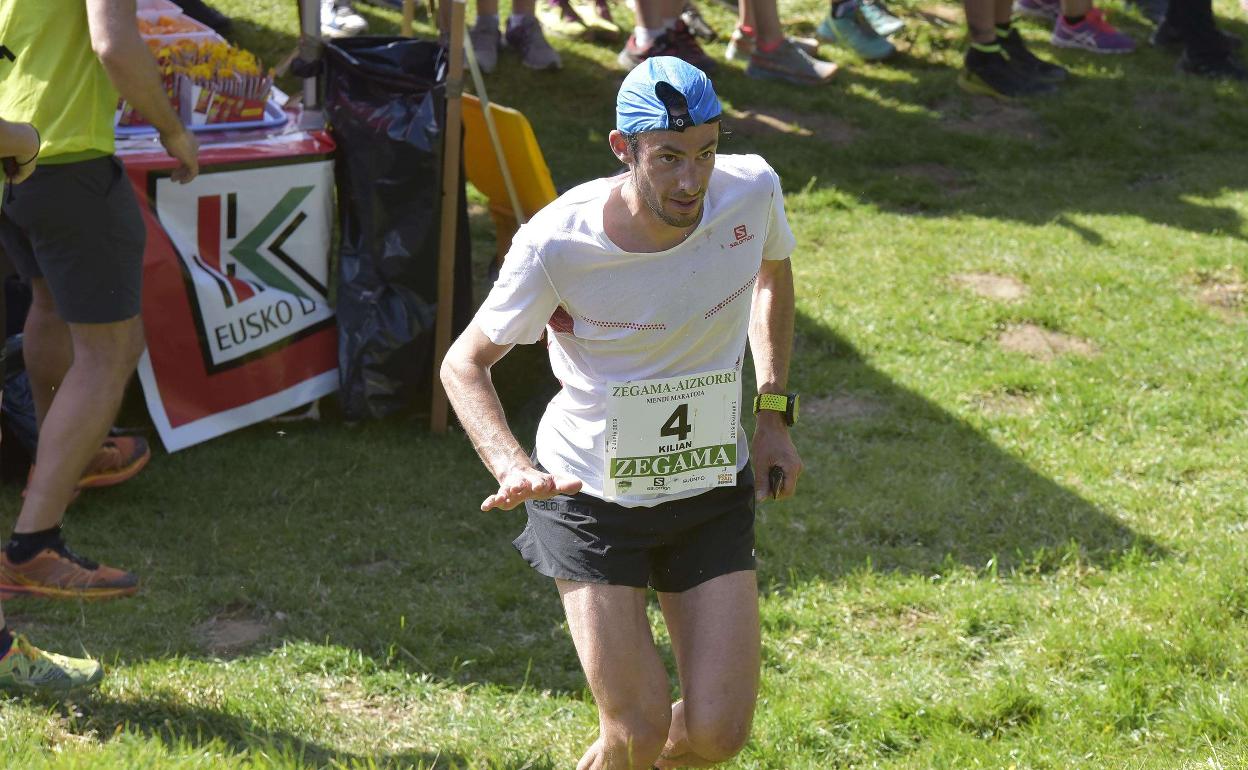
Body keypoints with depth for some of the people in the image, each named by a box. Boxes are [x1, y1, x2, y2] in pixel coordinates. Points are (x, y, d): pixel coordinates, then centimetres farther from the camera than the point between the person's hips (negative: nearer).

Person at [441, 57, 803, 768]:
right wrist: (513, 467, -28)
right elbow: (465, 363, -10)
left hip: (714, 491, 3)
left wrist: (774, 416, 7)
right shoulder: (556, 243, -24)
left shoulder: (752, 191, -14)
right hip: (589, 497, -3)